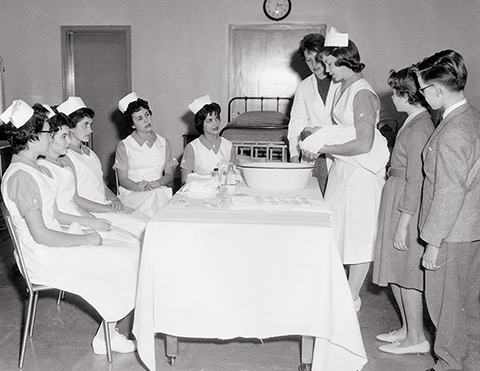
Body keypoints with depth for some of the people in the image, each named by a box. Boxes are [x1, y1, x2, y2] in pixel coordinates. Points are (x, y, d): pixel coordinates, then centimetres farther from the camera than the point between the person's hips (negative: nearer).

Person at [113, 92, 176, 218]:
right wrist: (143, 188, -18)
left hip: (160, 191, 3)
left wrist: (155, 183, -9)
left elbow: (169, 175, 12)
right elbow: (123, 180, 0)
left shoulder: (164, 143, 14)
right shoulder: (124, 146, 4)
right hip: (132, 194, -2)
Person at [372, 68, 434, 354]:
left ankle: (417, 339, 15)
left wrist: (402, 225, -19)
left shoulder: (418, 130, -20)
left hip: (407, 205, -10)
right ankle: (407, 329, 29)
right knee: (396, 271, 16)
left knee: (407, 273, 2)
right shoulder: (417, 122, 9)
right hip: (397, 198, 10)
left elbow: (415, 182, -21)